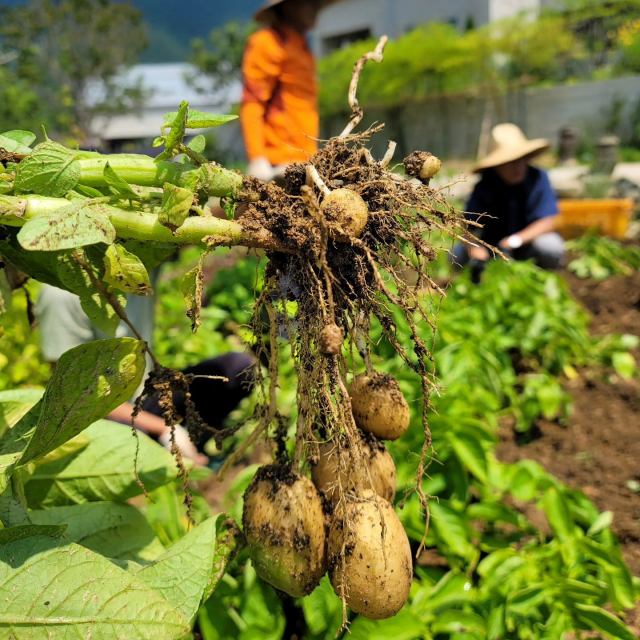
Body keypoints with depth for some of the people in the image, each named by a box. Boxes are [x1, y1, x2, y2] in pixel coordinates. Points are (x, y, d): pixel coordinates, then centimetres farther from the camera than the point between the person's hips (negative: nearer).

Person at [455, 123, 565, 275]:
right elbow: (470, 226, -19)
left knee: (550, 246, -34)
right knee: (457, 254, -24)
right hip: (493, 248, 1)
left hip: (527, 242, -1)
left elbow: (547, 222, -20)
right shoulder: (484, 187, -14)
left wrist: (515, 240, -34)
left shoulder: (538, 178, -15)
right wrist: (475, 252, -41)